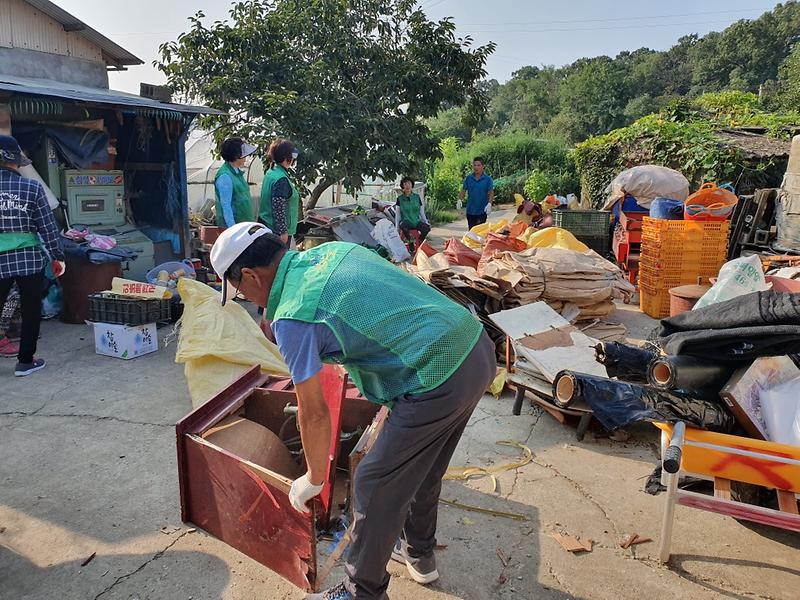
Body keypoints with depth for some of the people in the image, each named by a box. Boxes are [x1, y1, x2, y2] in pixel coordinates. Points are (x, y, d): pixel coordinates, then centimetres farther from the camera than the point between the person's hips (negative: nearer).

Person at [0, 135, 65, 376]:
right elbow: (48, 227, -4)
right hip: (29, 260, -1)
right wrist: (58, 256, 5)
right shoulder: (32, 187, -6)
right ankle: (25, 361, 17)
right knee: (31, 311, 10)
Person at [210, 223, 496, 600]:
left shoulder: (292, 319, -12)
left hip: (439, 380, -9)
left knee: (375, 489, 9)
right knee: (422, 468, 28)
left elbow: (314, 414, -7)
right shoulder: (332, 250, 11)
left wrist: (313, 480, 10)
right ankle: (419, 555, 50)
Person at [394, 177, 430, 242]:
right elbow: (397, 214, 7)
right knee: (403, 226, -39)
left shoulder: (417, 197, 11)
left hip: (416, 221, 2)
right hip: (406, 221, -2)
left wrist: (426, 222, 3)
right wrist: (396, 225, -5)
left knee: (427, 227, -28)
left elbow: (422, 212, 14)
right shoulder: (400, 198, 7)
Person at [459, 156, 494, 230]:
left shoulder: (487, 179, -2)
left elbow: (491, 193, -5)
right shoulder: (468, 178, 5)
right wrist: (460, 200, -10)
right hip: (470, 210, 3)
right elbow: (463, 191, 8)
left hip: (482, 211, -3)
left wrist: (489, 204, -20)